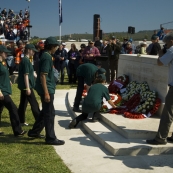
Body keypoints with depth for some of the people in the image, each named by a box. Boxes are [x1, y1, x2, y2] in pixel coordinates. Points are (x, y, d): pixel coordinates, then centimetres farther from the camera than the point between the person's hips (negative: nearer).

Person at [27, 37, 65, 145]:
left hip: (48, 89, 10)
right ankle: (51, 138, 4)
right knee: (50, 113, -3)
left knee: (45, 112, 20)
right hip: (47, 89, -10)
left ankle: (34, 132, 29)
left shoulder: (46, 56, 13)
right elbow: (43, 76, -22)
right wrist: (46, 92, -24)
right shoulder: (47, 57, -17)